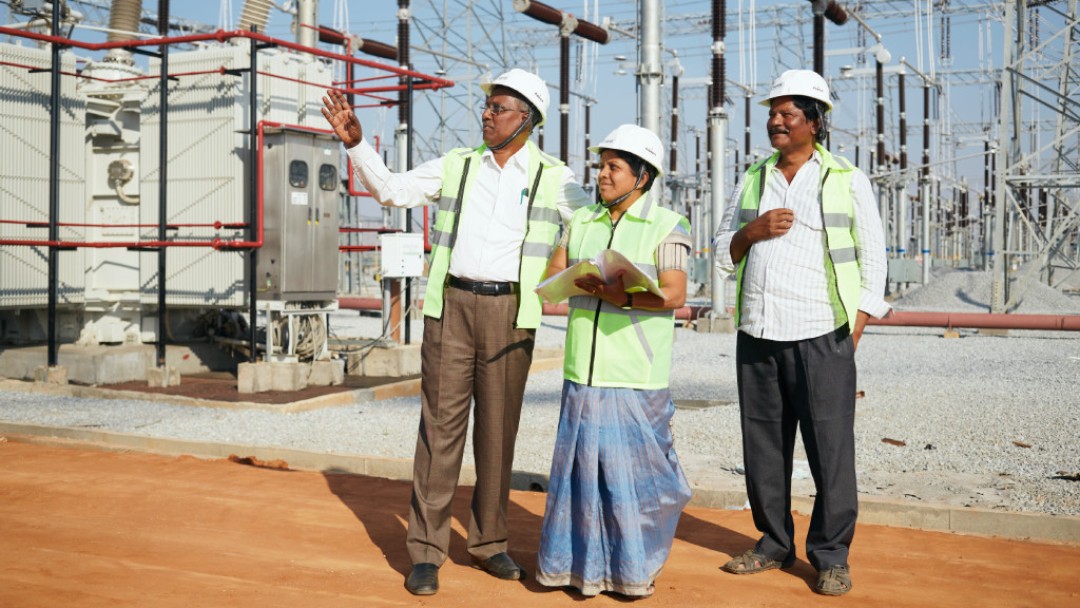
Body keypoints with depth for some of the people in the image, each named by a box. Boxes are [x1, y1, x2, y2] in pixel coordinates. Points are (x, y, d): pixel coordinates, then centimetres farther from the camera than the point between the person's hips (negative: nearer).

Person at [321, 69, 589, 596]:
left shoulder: (554, 179, 5)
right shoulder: (456, 166, 10)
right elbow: (390, 189, 10)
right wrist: (355, 143, -2)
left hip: (510, 313, 0)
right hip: (452, 305, 0)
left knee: (498, 429, 6)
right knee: (441, 424, -2)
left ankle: (488, 542, 20)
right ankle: (425, 552, 4)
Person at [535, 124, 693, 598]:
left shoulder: (666, 226, -2)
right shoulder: (581, 221, 15)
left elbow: (674, 294, -11)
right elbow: (552, 274, 14)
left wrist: (625, 296, -26)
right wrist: (581, 282, -8)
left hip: (636, 376, -4)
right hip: (584, 370, 5)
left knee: (636, 466, 1)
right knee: (580, 464, 6)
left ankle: (634, 569, 16)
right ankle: (580, 563, 18)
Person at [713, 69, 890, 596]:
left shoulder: (848, 180, 4)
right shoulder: (754, 179, 16)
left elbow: (872, 262, 4)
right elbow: (724, 255, 17)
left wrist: (855, 334, -5)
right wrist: (753, 230, -4)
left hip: (820, 338, -4)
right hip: (757, 336, 4)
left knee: (831, 451, -3)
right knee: (763, 448, 8)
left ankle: (831, 557, 8)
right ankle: (774, 544, 21)